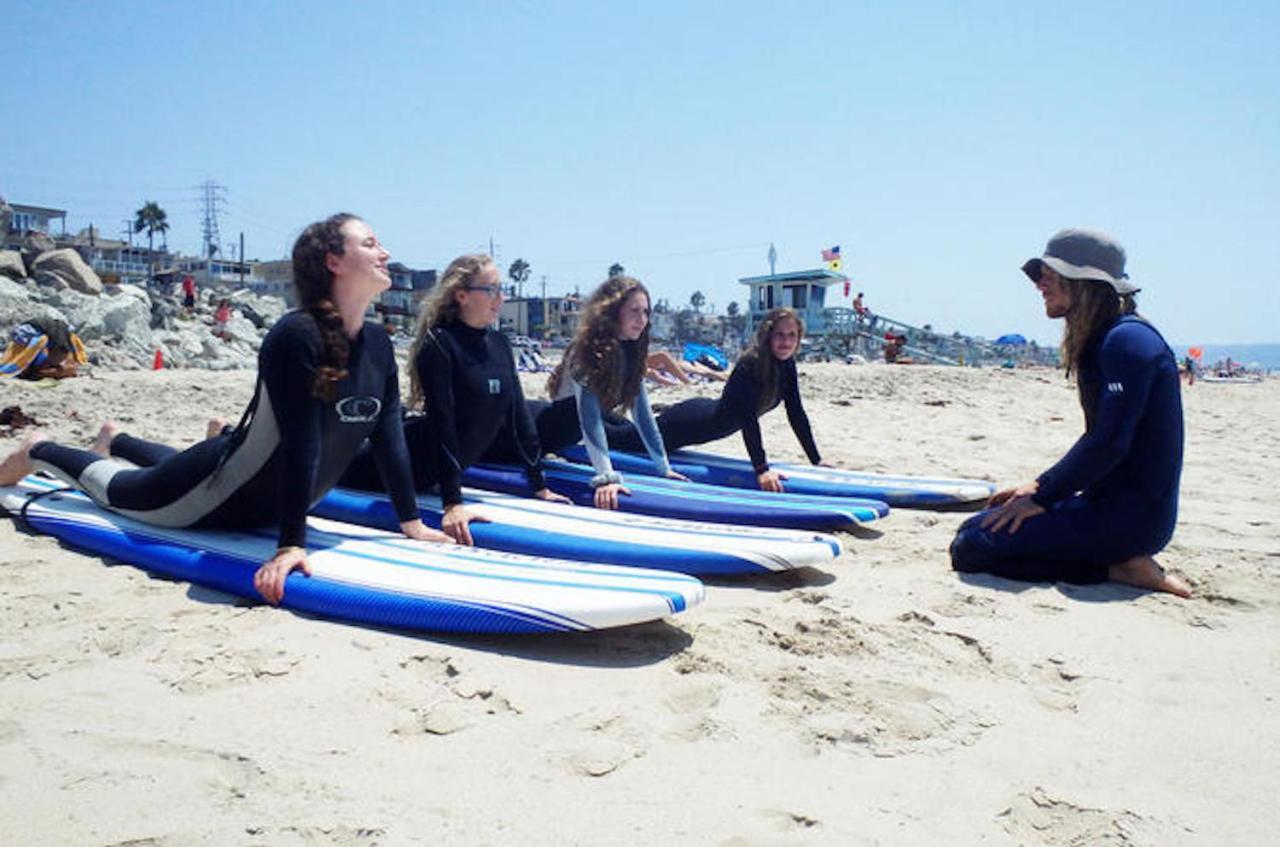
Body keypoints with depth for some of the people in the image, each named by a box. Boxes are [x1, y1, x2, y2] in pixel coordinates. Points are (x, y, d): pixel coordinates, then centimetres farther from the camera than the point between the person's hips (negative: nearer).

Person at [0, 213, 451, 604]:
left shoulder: (378, 344, -10)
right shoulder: (296, 336, -32)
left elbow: (389, 436, -8)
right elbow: (300, 443, -36)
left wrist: (412, 523, -9)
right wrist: (290, 545, -36)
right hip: (225, 491, -8)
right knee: (117, 490, 19)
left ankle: (116, 439, 64)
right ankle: (39, 450, 46)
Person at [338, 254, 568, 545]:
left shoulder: (499, 343, -2)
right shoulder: (439, 344, -23)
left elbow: (517, 412, 1)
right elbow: (441, 421, -28)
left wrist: (540, 486, 1)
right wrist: (452, 504, -32)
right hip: (416, 457, -7)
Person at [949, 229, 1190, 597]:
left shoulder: (1128, 339, -16)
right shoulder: (1102, 341, 15)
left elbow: (1110, 443, -23)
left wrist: (1041, 497, -15)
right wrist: (1040, 485, 12)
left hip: (1132, 514, -10)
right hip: (1110, 502, 10)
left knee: (971, 546, -18)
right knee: (975, 526, 13)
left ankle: (1117, 568, -9)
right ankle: (1121, 559, 7)